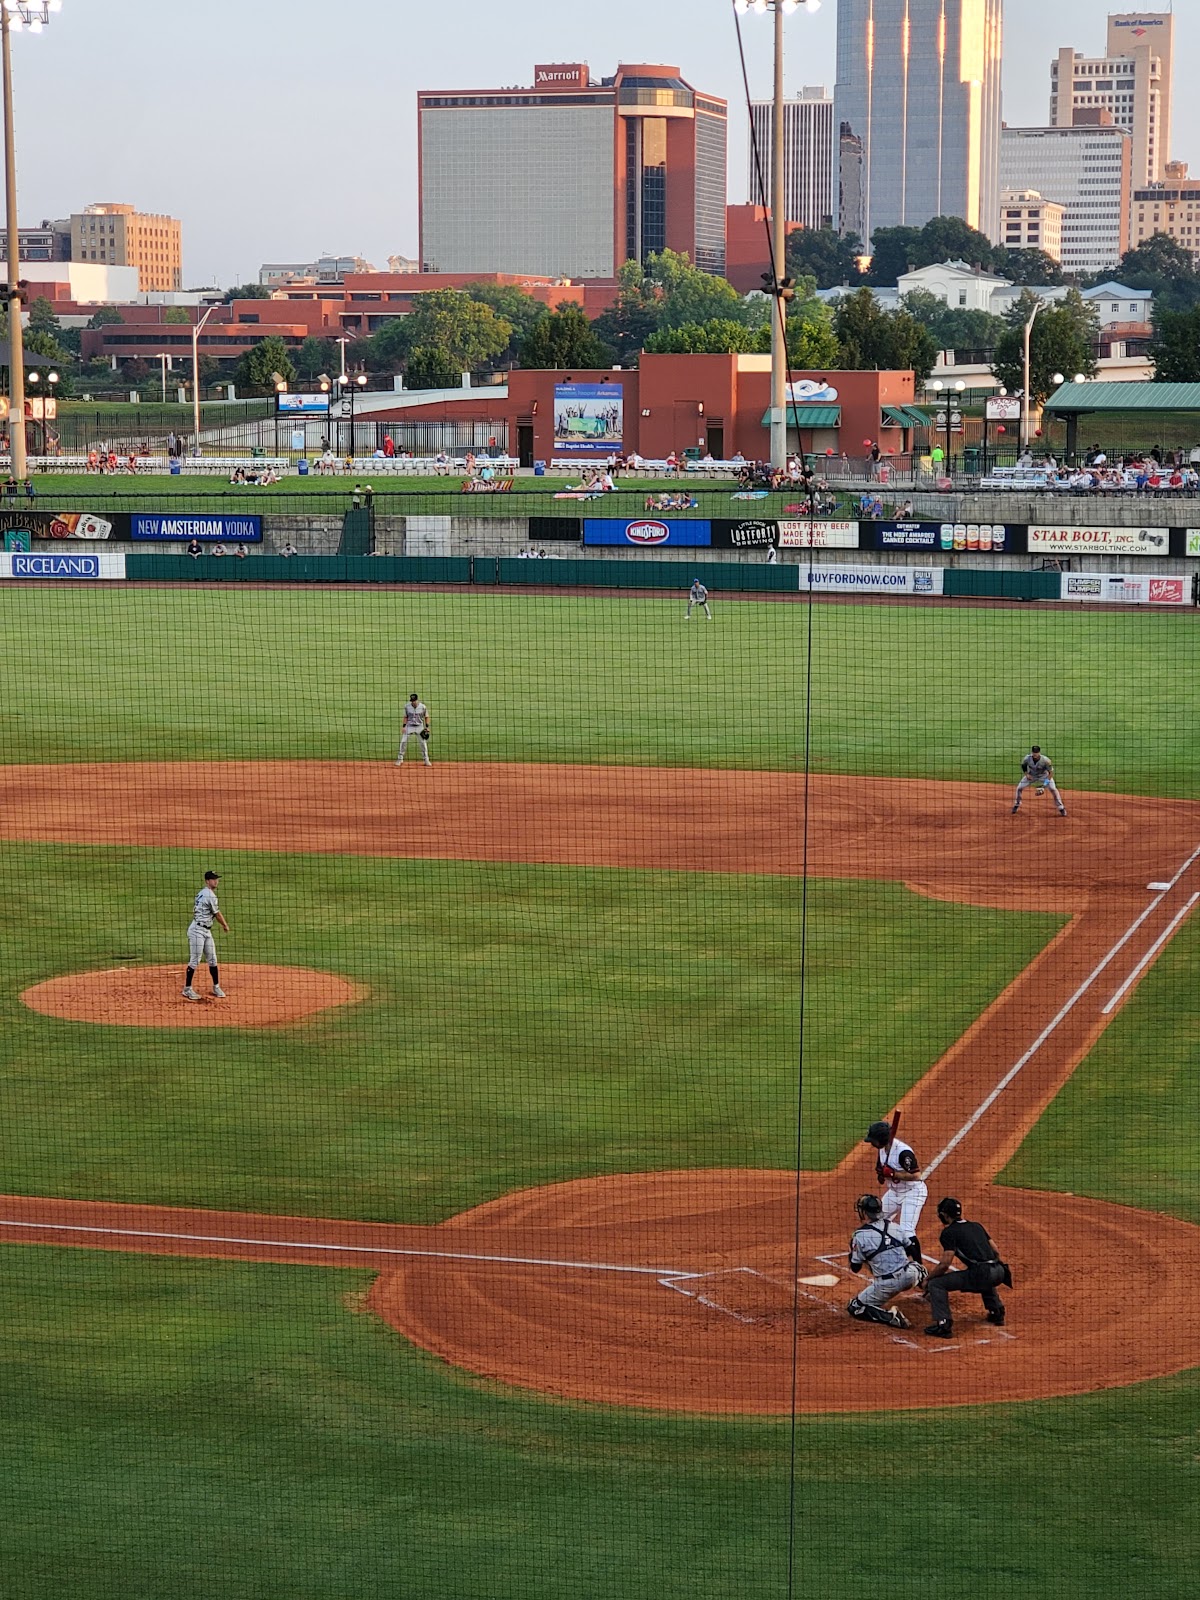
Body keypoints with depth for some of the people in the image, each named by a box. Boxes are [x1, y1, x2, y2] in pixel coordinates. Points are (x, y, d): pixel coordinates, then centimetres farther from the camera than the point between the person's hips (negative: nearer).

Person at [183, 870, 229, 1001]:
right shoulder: (210, 895, -15)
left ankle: (216, 987, 18)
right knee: (195, 961, -5)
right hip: (198, 930, -10)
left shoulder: (202, 893, 14)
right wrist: (226, 925, 9)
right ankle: (187, 989, 1)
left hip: (206, 931, 10)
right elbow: (217, 914, -8)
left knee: (212, 960, 11)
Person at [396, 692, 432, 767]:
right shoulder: (407, 707, -7)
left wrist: (427, 727, -7)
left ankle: (426, 760, 12)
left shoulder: (423, 707, -9)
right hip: (409, 726, 0)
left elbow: (426, 717, 1)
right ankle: (400, 759, 5)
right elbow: (406, 717, 3)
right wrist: (404, 726, -6)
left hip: (419, 727, 0)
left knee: (423, 742, 0)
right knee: (403, 742, -6)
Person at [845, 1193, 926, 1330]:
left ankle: (890, 1317, -12)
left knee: (855, 1308, 8)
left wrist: (852, 1244, 14)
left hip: (887, 1284, -6)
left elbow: (855, 1268, 1)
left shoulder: (860, 1236, -8)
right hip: (910, 1277, 6)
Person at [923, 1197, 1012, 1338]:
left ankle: (943, 1324, -12)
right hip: (998, 1273, 7)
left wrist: (928, 1278, 7)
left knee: (935, 1284, 0)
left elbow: (945, 1264, -6)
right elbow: (996, 1251, 22)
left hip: (979, 1275, -7)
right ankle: (997, 1313, 39)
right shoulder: (977, 1226, 23)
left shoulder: (949, 1232, 1)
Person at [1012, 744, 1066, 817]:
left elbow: (1051, 772, -24)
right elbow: (1023, 766, -2)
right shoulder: (1027, 759, -26)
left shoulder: (1045, 760, -34)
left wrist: (1046, 781, -35)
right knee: (1019, 788, -4)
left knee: (1053, 789, -16)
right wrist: (1026, 774, -16)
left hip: (1044, 775, -2)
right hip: (1031, 775, 2)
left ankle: (1061, 808, -2)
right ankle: (1016, 805, 20)